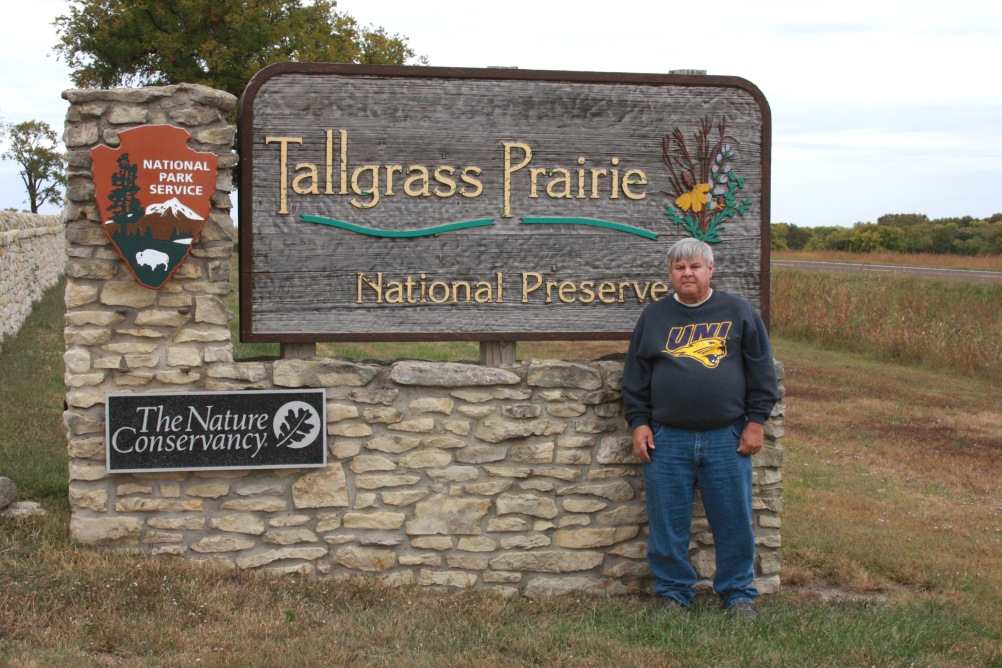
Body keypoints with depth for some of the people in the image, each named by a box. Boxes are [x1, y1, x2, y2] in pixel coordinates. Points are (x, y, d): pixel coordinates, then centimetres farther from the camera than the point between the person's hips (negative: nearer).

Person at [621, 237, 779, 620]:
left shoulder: (738, 312, 6)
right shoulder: (654, 317, 10)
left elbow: (762, 372, 7)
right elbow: (635, 378, 13)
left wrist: (756, 421, 1)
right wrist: (638, 423, 4)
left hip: (727, 438, -1)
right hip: (667, 439, 1)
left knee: (734, 520, 4)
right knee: (668, 523, 5)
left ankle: (738, 594, 19)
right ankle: (673, 593, 19)